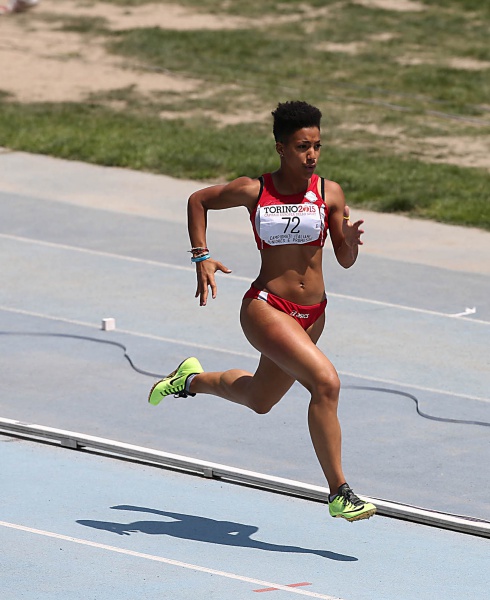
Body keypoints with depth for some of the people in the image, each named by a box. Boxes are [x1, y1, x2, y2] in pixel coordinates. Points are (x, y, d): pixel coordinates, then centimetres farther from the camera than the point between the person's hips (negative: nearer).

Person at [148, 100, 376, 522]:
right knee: (325, 382, -26)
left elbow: (345, 260, 3)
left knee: (260, 400, 24)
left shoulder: (329, 193, -2)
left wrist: (349, 241, -20)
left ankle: (193, 379, 54)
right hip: (265, 308, -5)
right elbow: (198, 200, 9)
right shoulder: (254, 191, -8)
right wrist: (201, 257, -1)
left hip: (312, 314, 5)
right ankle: (339, 493, -20)